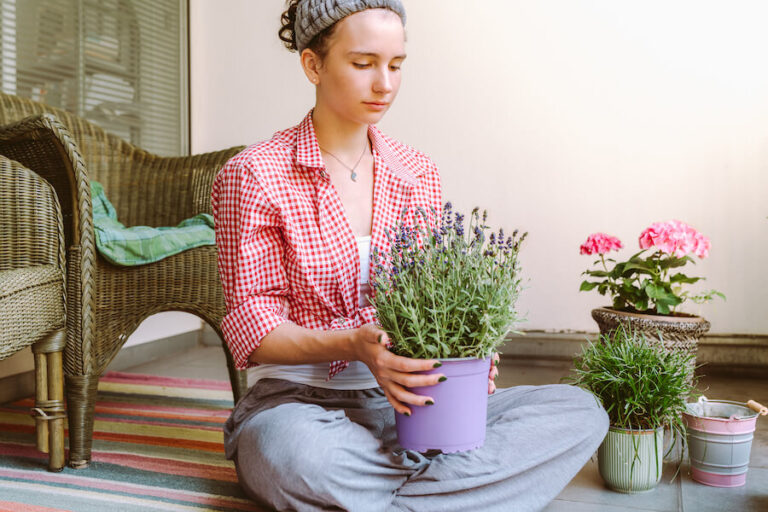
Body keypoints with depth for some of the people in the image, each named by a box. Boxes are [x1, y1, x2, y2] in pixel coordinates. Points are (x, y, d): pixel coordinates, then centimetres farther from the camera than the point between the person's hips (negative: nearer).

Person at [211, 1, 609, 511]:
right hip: (299, 402, -4)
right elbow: (252, 324, -8)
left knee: (582, 412, -14)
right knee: (298, 456, -41)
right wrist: (356, 347, -25)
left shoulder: (419, 175, 9)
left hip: (405, 403, 5)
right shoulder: (253, 176, -5)